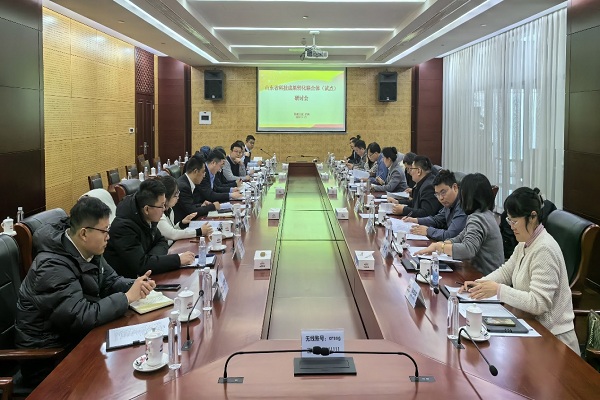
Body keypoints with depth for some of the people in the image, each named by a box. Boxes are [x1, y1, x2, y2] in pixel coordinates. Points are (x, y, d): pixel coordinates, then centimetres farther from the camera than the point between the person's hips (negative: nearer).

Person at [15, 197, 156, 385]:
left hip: (77, 337, 8)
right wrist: (128, 297, -22)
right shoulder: (52, 267, -27)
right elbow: (82, 318, -31)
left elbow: (110, 281, 12)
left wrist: (135, 285, -10)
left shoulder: (88, 251, -1)